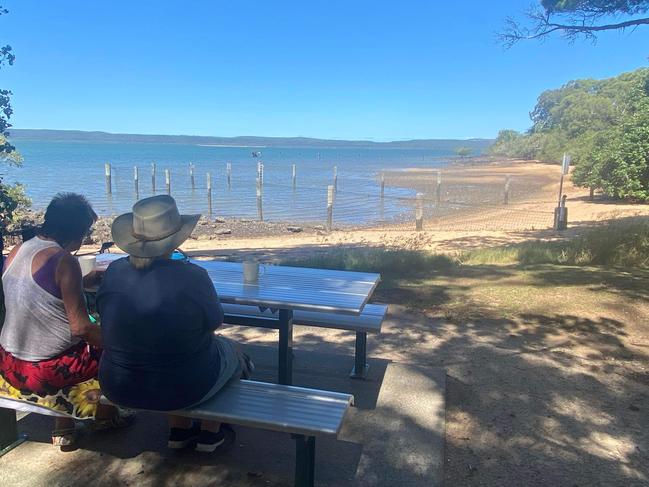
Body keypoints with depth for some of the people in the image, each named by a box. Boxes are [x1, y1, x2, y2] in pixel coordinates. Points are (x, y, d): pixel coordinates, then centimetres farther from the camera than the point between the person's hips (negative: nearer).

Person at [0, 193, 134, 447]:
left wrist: (83, 281, 21)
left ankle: (63, 428, 33)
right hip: (47, 372, -8)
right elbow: (80, 327, -23)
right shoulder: (63, 260, -21)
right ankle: (105, 414, 36)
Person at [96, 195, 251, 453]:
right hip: (183, 389, -4)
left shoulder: (114, 271, -11)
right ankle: (211, 432, 36)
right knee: (229, 350, 25)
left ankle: (179, 430, 38)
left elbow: (107, 317, 7)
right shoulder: (193, 276, -24)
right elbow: (214, 322, -8)